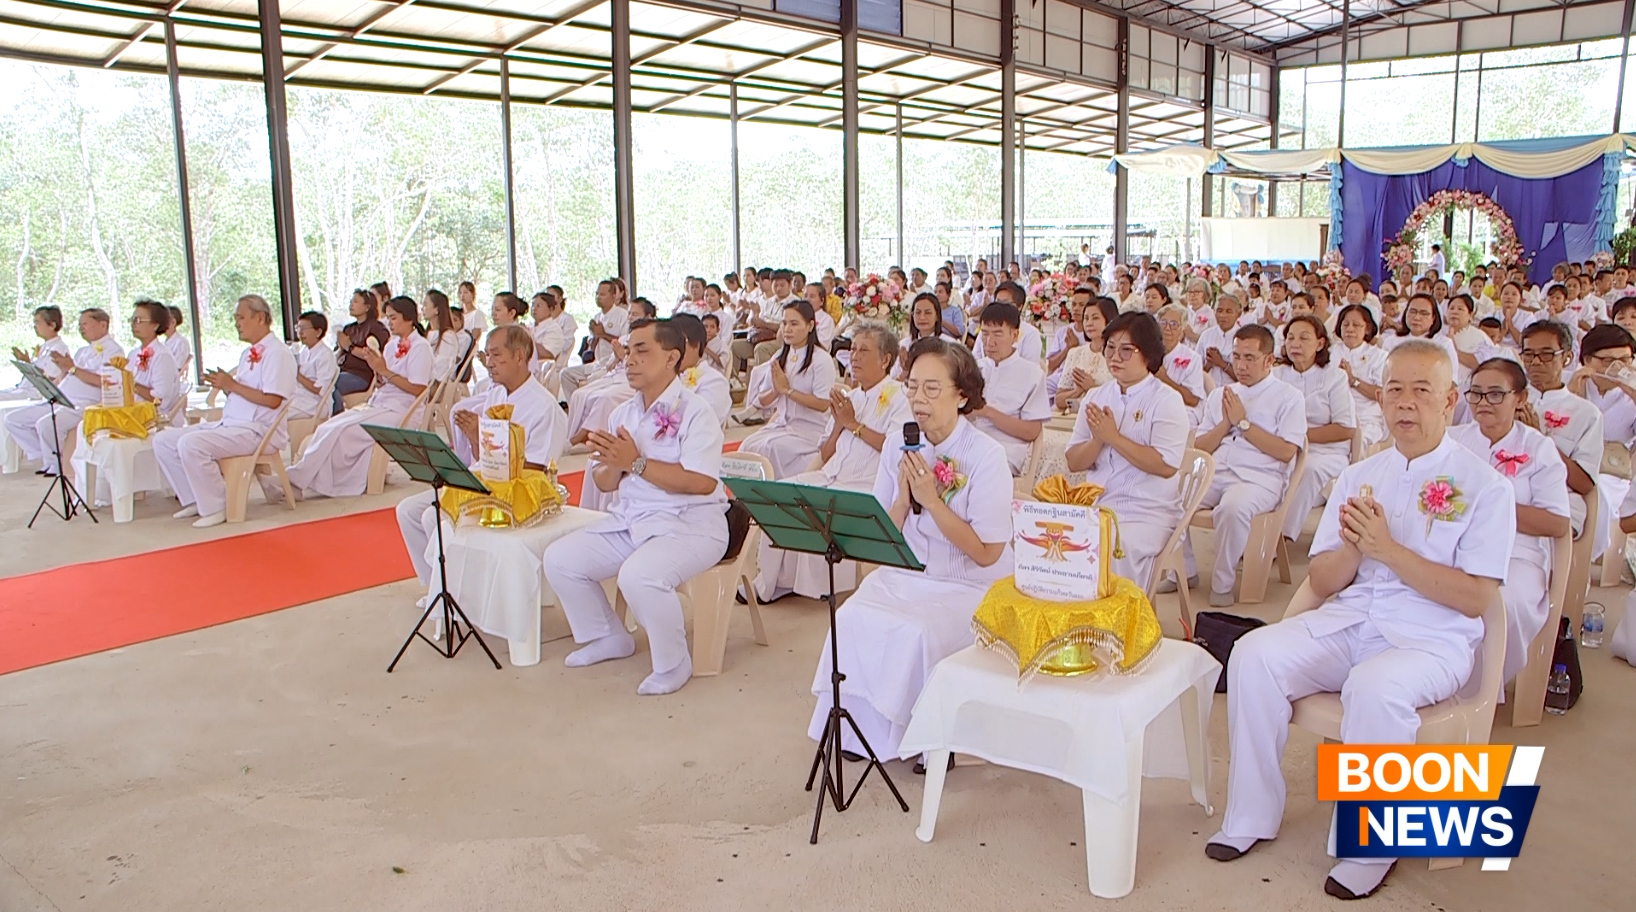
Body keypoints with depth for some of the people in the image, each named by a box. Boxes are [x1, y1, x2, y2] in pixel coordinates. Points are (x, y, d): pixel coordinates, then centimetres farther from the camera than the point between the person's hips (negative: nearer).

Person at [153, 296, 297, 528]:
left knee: (190, 444, -28)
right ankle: (194, 500, 8)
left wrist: (233, 385, -14)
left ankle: (215, 507, -14)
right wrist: (224, 385, 4)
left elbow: (273, 400, -20)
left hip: (256, 430, -10)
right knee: (163, 440, 3)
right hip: (229, 424, 10)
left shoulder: (277, 352, -10)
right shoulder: (248, 353, 21)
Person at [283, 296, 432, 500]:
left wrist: (385, 371, -12)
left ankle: (297, 480, -16)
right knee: (328, 428, -14)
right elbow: (383, 384, 18)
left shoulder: (420, 346, -5)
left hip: (399, 410, -8)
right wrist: (376, 370, -2)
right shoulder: (392, 345, 19)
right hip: (378, 404, 8)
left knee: (339, 432, -22)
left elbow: (418, 390, -14)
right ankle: (303, 484, -21)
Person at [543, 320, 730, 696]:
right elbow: (603, 482, 13)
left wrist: (637, 462, -23)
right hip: (628, 520, 8)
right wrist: (612, 466, -12)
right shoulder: (623, 413, 12)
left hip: (689, 525, -8)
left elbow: (702, 482, -25)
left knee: (638, 575, -33)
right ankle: (609, 637, 20)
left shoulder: (694, 412, -12)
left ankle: (673, 665, -7)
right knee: (559, 560, -1)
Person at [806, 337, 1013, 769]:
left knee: (917, 633, -29)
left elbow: (986, 554, -16)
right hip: (904, 574, 5)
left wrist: (932, 500, -21)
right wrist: (904, 497, -16)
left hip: (969, 587, -4)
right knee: (853, 619, -22)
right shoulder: (898, 443, 2)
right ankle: (862, 723, -3)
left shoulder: (985, 456, -13)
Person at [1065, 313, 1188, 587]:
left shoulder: (1167, 400, -3)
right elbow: (1074, 462, 8)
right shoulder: (1095, 397, 13)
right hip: (1094, 505, 5)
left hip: (1146, 512, -5)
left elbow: (1166, 466, -15)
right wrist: (1097, 439, -12)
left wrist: (1114, 437, -16)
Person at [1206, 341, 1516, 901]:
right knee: (1254, 655, -20)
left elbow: (1475, 598, -10)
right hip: (1346, 622, 5)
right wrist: (1353, 546, -11)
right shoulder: (1359, 477, 14)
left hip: (1432, 638, -4)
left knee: (1375, 686, -36)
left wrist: (1387, 548, -17)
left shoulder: (1484, 485, 0)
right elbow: (1321, 583, 10)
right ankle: (1251, 817, -8)